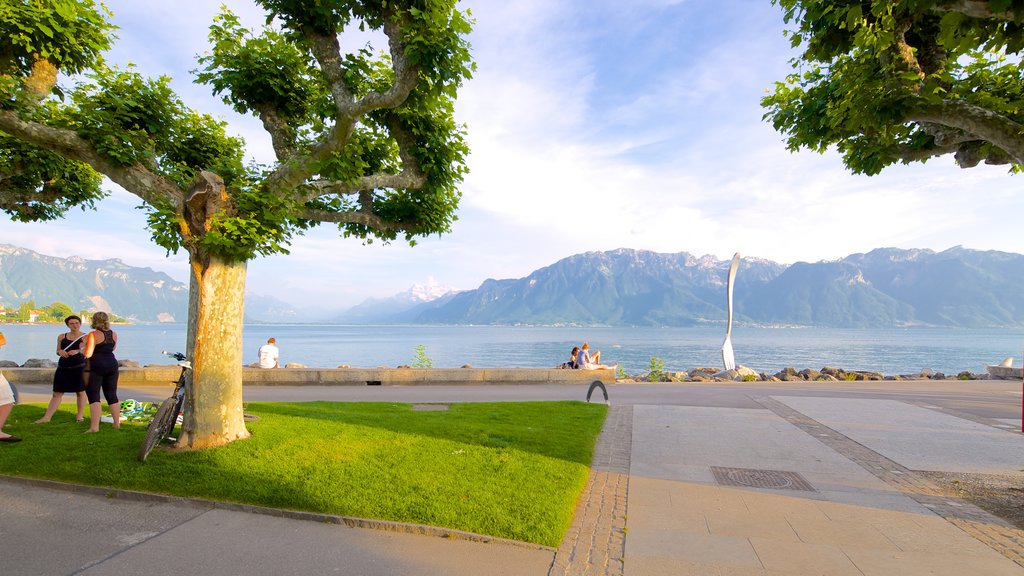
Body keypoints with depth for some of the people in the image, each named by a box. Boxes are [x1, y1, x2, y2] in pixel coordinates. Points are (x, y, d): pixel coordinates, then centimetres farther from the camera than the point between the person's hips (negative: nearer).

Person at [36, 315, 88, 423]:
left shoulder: (85, 337, -1)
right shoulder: (61, 336, 10)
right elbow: (58, 351, 16)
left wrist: (77, 351, -24)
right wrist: (60, 352, -7)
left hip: (79, 367, -3)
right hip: (63, 368, 3)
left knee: (80, 392, 4)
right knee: (57, 393, 4)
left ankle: (80, 415, 14)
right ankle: (47, 417, 7)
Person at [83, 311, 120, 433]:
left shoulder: (93, 335, -12)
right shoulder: (114, 334, 7)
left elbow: (88, 354, -14)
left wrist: (85, 344, 3)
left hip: (96, 366, -6)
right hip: (112, 364, 6)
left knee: (93, 396, -4)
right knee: (112, 395, 13)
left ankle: (94, 426, -12)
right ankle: (117, 423, 18)